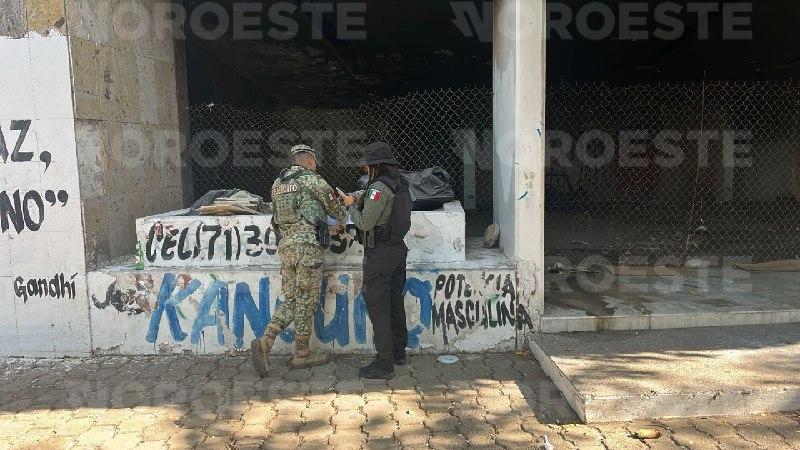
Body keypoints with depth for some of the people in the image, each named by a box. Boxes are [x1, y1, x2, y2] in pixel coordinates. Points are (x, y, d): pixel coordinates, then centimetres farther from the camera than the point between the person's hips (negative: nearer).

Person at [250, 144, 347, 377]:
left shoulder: (277, 184, 17)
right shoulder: (313, 180, -2)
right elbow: (335, 209, 5)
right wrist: (343, 217, 30)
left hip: (285, 246, 6)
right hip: (308, 246, -6)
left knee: (290, 301, 11)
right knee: (306, 301, 3)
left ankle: (265, 342, -6)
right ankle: (302, 354, 13)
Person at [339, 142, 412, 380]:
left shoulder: (379, 187, -17)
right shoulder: (401, 184, 12)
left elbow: (365, 223, -17)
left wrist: (350, 205, 0)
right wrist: (359, 203, 12)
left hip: (379, 253, -9)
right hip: (398, 249, 9)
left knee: (378, 307, -4)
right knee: (395, 302, 18)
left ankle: (384, 364, 0)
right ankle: (398, 352, 31)